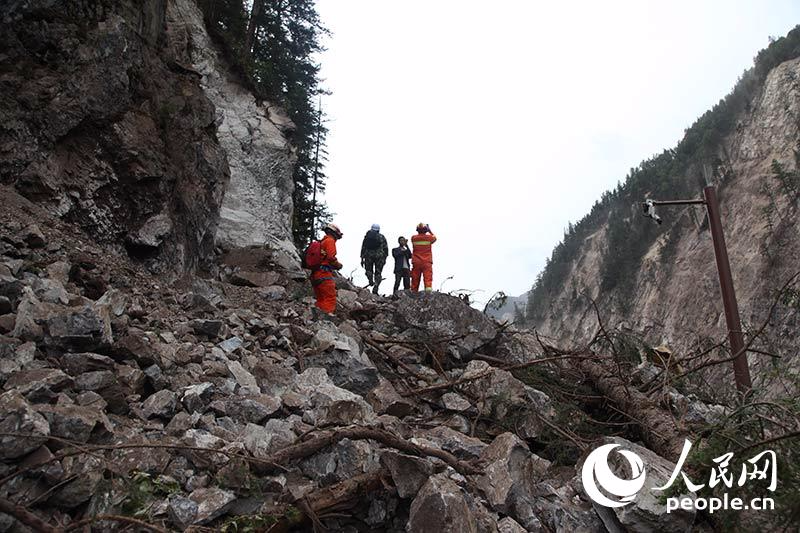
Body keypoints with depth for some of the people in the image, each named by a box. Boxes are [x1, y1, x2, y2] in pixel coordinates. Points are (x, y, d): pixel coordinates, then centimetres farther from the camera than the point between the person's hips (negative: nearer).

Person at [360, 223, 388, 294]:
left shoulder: (367, 236, 10)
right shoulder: (382, 237, 8)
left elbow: (363, 247, 9)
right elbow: (385, 248, 4)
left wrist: (362, 258, 12)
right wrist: (385, 258, 11)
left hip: (368, 256, 1)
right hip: (379, 256, -1)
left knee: (369, 270, 18)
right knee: (378, 272, 5)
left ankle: (371, 281, -9)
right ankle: (375, 288, -6)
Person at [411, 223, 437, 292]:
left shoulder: (413, 238, 1)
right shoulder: (429, 237, -2)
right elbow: (434, 238, 21)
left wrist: (420, 233, 26)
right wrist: (430, 231, 32)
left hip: (416, 262, 2)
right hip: (427, 262, -2)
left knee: (415, 279, 7)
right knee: (428, 278, -11)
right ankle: (428, 290, -27)